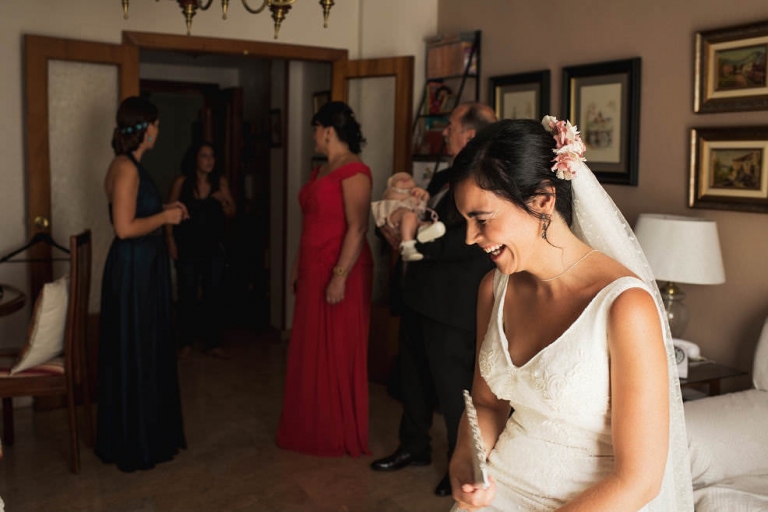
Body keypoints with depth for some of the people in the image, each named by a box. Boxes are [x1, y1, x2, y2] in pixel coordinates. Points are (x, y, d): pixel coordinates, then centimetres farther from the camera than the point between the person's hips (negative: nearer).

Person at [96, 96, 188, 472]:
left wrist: (165, 212, 11)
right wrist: (165, 217, -13)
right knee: (134, 356, 1)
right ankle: (135, 446, 14)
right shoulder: (126, 168, -18)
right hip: (133, 271, -10)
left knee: (149, 352, 17)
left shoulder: (130, 165, 12)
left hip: (144, 268, 10)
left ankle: (149, 434, 30)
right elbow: (125, 227, -24)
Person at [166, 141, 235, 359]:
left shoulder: (220, 182, 0)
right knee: (187, 295, 4)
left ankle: (212, 343, 14)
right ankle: (186, 343, 15)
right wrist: (170, 240, -9)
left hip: (213, 247, 2)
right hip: (187, 247, -2)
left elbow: (231, 213, 5)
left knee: (214, 294, 5)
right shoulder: (182, 182, -6)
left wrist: (224, 200, -15)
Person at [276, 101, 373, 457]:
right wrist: (299, 267, 18)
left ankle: (341, 436, 15)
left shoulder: (353, 171, -15)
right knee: (312, 352, 15)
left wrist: (340, 276, -25)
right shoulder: (322, 170, 14)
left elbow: (357, 228, -22)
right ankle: (315, 428, 28)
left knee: (338, 353, 1)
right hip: (313, 271, 9)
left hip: (340, 273, -9)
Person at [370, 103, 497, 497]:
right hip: (419, 295, 10)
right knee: (413, 376, 22)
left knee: (453, 388, 4)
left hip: (452, 305, -9)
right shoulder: (444, 178, 11)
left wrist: (416, 242, -24)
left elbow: (469, 241, -27)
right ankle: (414, 447, 42)